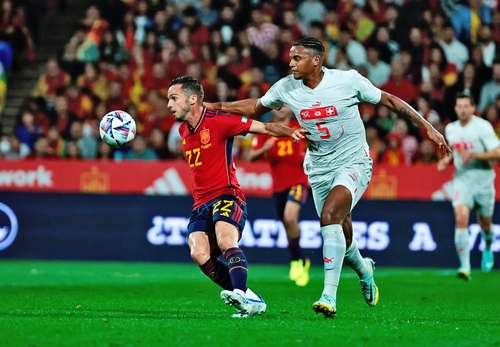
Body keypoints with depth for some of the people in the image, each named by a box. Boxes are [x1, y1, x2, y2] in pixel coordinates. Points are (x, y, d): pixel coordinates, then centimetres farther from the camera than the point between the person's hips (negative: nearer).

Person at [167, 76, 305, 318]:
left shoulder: (219, 122, -6)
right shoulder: (183, 130, 17)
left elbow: (263, 127, -7)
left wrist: (291, 132, -20)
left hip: (227, 196, -6)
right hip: (201, 205, 6)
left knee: (226, 242, -33)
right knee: (199, 254, -19)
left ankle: (240, 293, -48)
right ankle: (251, 300, -15)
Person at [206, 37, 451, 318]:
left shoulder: (348, 80, -14)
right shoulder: (286, 88, -3)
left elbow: (389, 100, -4)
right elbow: (256, 107, 14)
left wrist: (428, 127, -4)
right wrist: (214, 107, 7)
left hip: (354, 162, -5)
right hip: (319, 168, 5)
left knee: (330, 215, -27)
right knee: (340, 232, 7)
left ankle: (330, 295, -28)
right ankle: (363, 269, 43)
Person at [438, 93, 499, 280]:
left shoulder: (483, 126, -10)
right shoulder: (450, 129, 8)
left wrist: (474, 155, -25)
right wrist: (447, 159, 5)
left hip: (483, 178, -3)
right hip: (461, 179, 3)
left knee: (485, 224, 10)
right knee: (461, 219, -18)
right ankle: (465, 267, -19)